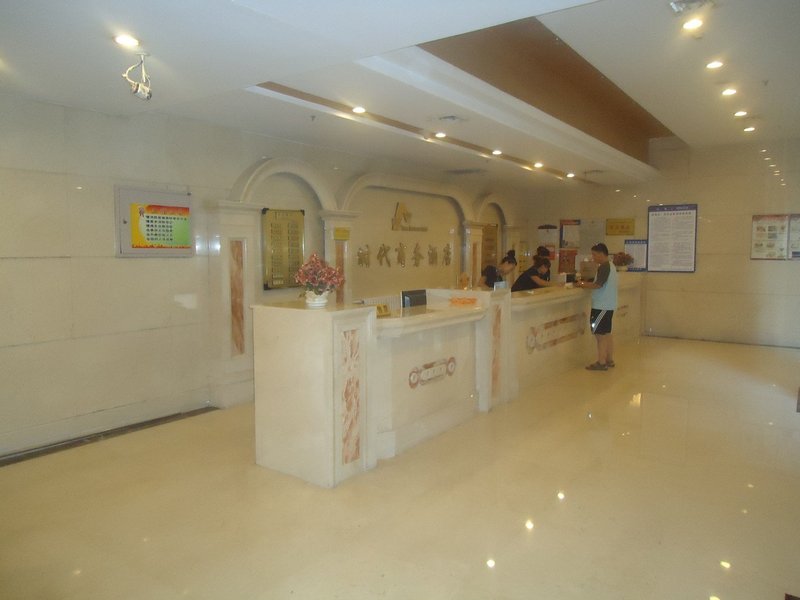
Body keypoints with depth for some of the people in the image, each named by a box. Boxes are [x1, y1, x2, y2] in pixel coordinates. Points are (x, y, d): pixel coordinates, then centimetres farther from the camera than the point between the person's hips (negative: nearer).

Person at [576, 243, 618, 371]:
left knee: (599, 334, -5)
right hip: (608, 305, 10)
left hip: (602, 306, -10)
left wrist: (582, 285, -9)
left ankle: (601, 362, -2)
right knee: (606, 334, 15)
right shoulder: (610, 265, 15)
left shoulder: (604, 267, -16)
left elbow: (597, 285, -22)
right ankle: (609, 360, 21)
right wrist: (586, 284, 9)